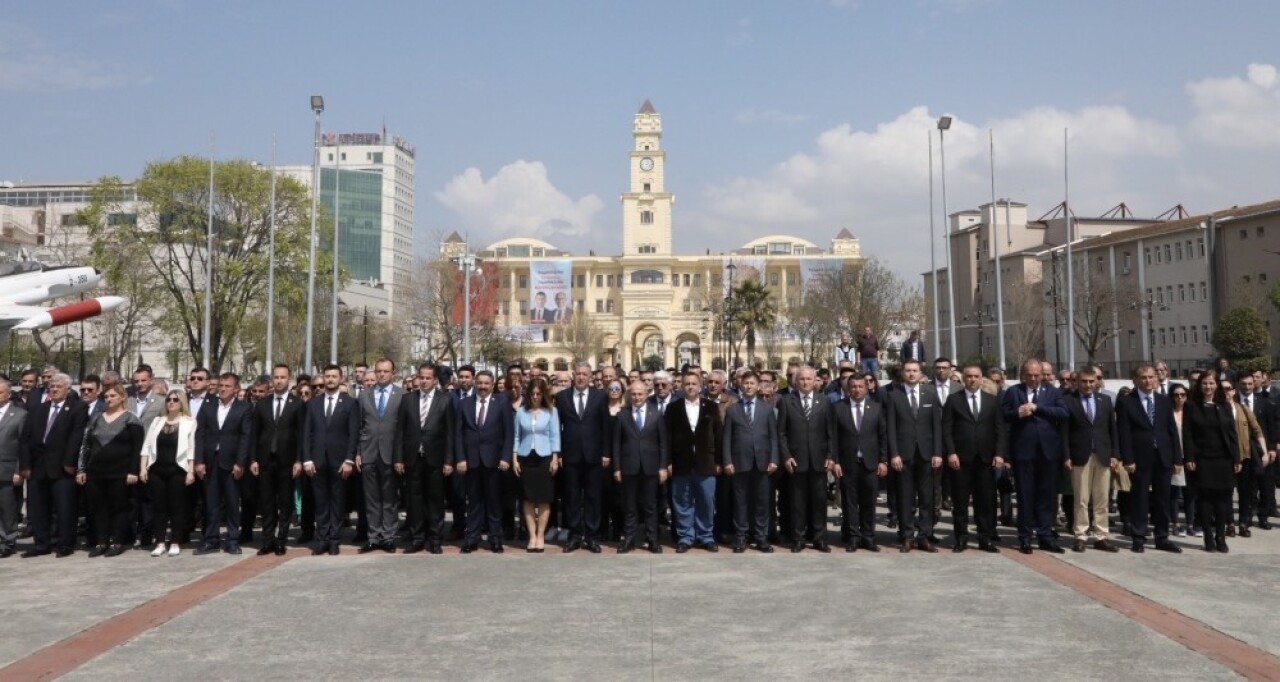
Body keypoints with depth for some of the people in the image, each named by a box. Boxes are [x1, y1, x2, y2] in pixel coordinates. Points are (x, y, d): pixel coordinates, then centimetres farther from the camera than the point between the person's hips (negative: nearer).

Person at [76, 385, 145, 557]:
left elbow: (137, 448, -8)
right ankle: (102, 542, 15)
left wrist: (133, 471, -14)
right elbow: (85, 445, 13)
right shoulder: (97, 419, 12)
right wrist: (81, 469, 6)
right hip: (95, 472, 5)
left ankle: (117, 543, 7)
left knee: (119, 507, 1)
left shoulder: (131, 419, -3)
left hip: (119, 472, -5)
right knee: (98, 508, 7)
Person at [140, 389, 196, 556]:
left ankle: (175, 543, 7)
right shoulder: (157, 421, 11)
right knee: (158, 506, 5)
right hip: (156, 469, 4)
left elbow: (191, 449, -5)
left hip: (177, 470, -4)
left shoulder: (189, 422, 0)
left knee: (176, 506, 1)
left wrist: (191, 471, -11)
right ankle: (160, 543, 10)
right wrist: (143, 468, 1)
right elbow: (147, 445, 9)